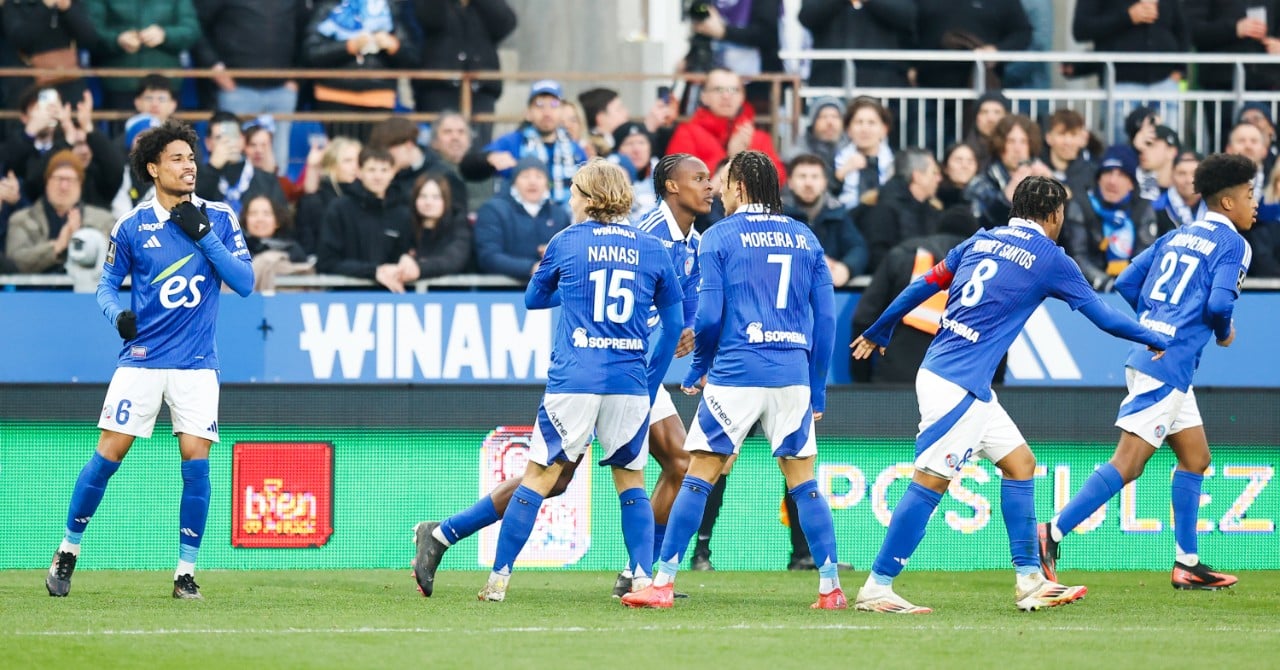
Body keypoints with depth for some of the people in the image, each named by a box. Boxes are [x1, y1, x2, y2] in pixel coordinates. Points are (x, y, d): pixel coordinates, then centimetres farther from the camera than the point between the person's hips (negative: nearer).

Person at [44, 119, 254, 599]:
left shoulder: (219, 219, 2)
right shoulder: (132, 227, 0)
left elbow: (245, 282, -4)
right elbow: (107, 285, 10)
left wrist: (204, 236, -13)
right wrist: (118, 315, -12)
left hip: (196, 364, 0)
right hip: (141, 359, 0)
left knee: (196, 458, -9)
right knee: (108, 455, -4)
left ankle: (186, 572, 1)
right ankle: (68, 551, 12)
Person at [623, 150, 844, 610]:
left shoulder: (719, 237, 0)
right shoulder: (805, 238, 11)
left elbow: (709, 316, -6)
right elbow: (826, 319, 9)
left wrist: (697, 369, 10)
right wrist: (818, 391, 15)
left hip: (735, 375, -3)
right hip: (793, 377, 3)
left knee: (699, 477, 3)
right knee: (804, 483, 8)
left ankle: (662, 584, 2)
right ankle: (830, 587, 3)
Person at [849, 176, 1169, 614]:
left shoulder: (982, 241, 14)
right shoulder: (1049, 258, -4)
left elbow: (922, 286, 17)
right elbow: (1102, 315, 3)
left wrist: (878, 333, 28)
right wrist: (1157, 341, 17)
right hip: (958, 386, -8)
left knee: (1020, 463, 13)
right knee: (930, 482, -9)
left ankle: (1029, 581, 14)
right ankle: (876, 589, -9)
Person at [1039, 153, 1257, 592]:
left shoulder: (1178, 236, 18)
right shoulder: (1232, 244, -5)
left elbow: (1126, 284, 15)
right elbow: (1219, 303, -18)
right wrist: (1224, 333, 3)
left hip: (1146, 354, 9)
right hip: (1170, 365, -9)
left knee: (1195, 457, 17)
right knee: (1128, 462, -12)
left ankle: (1187, 564, 20)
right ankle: (1053, 533, -18)